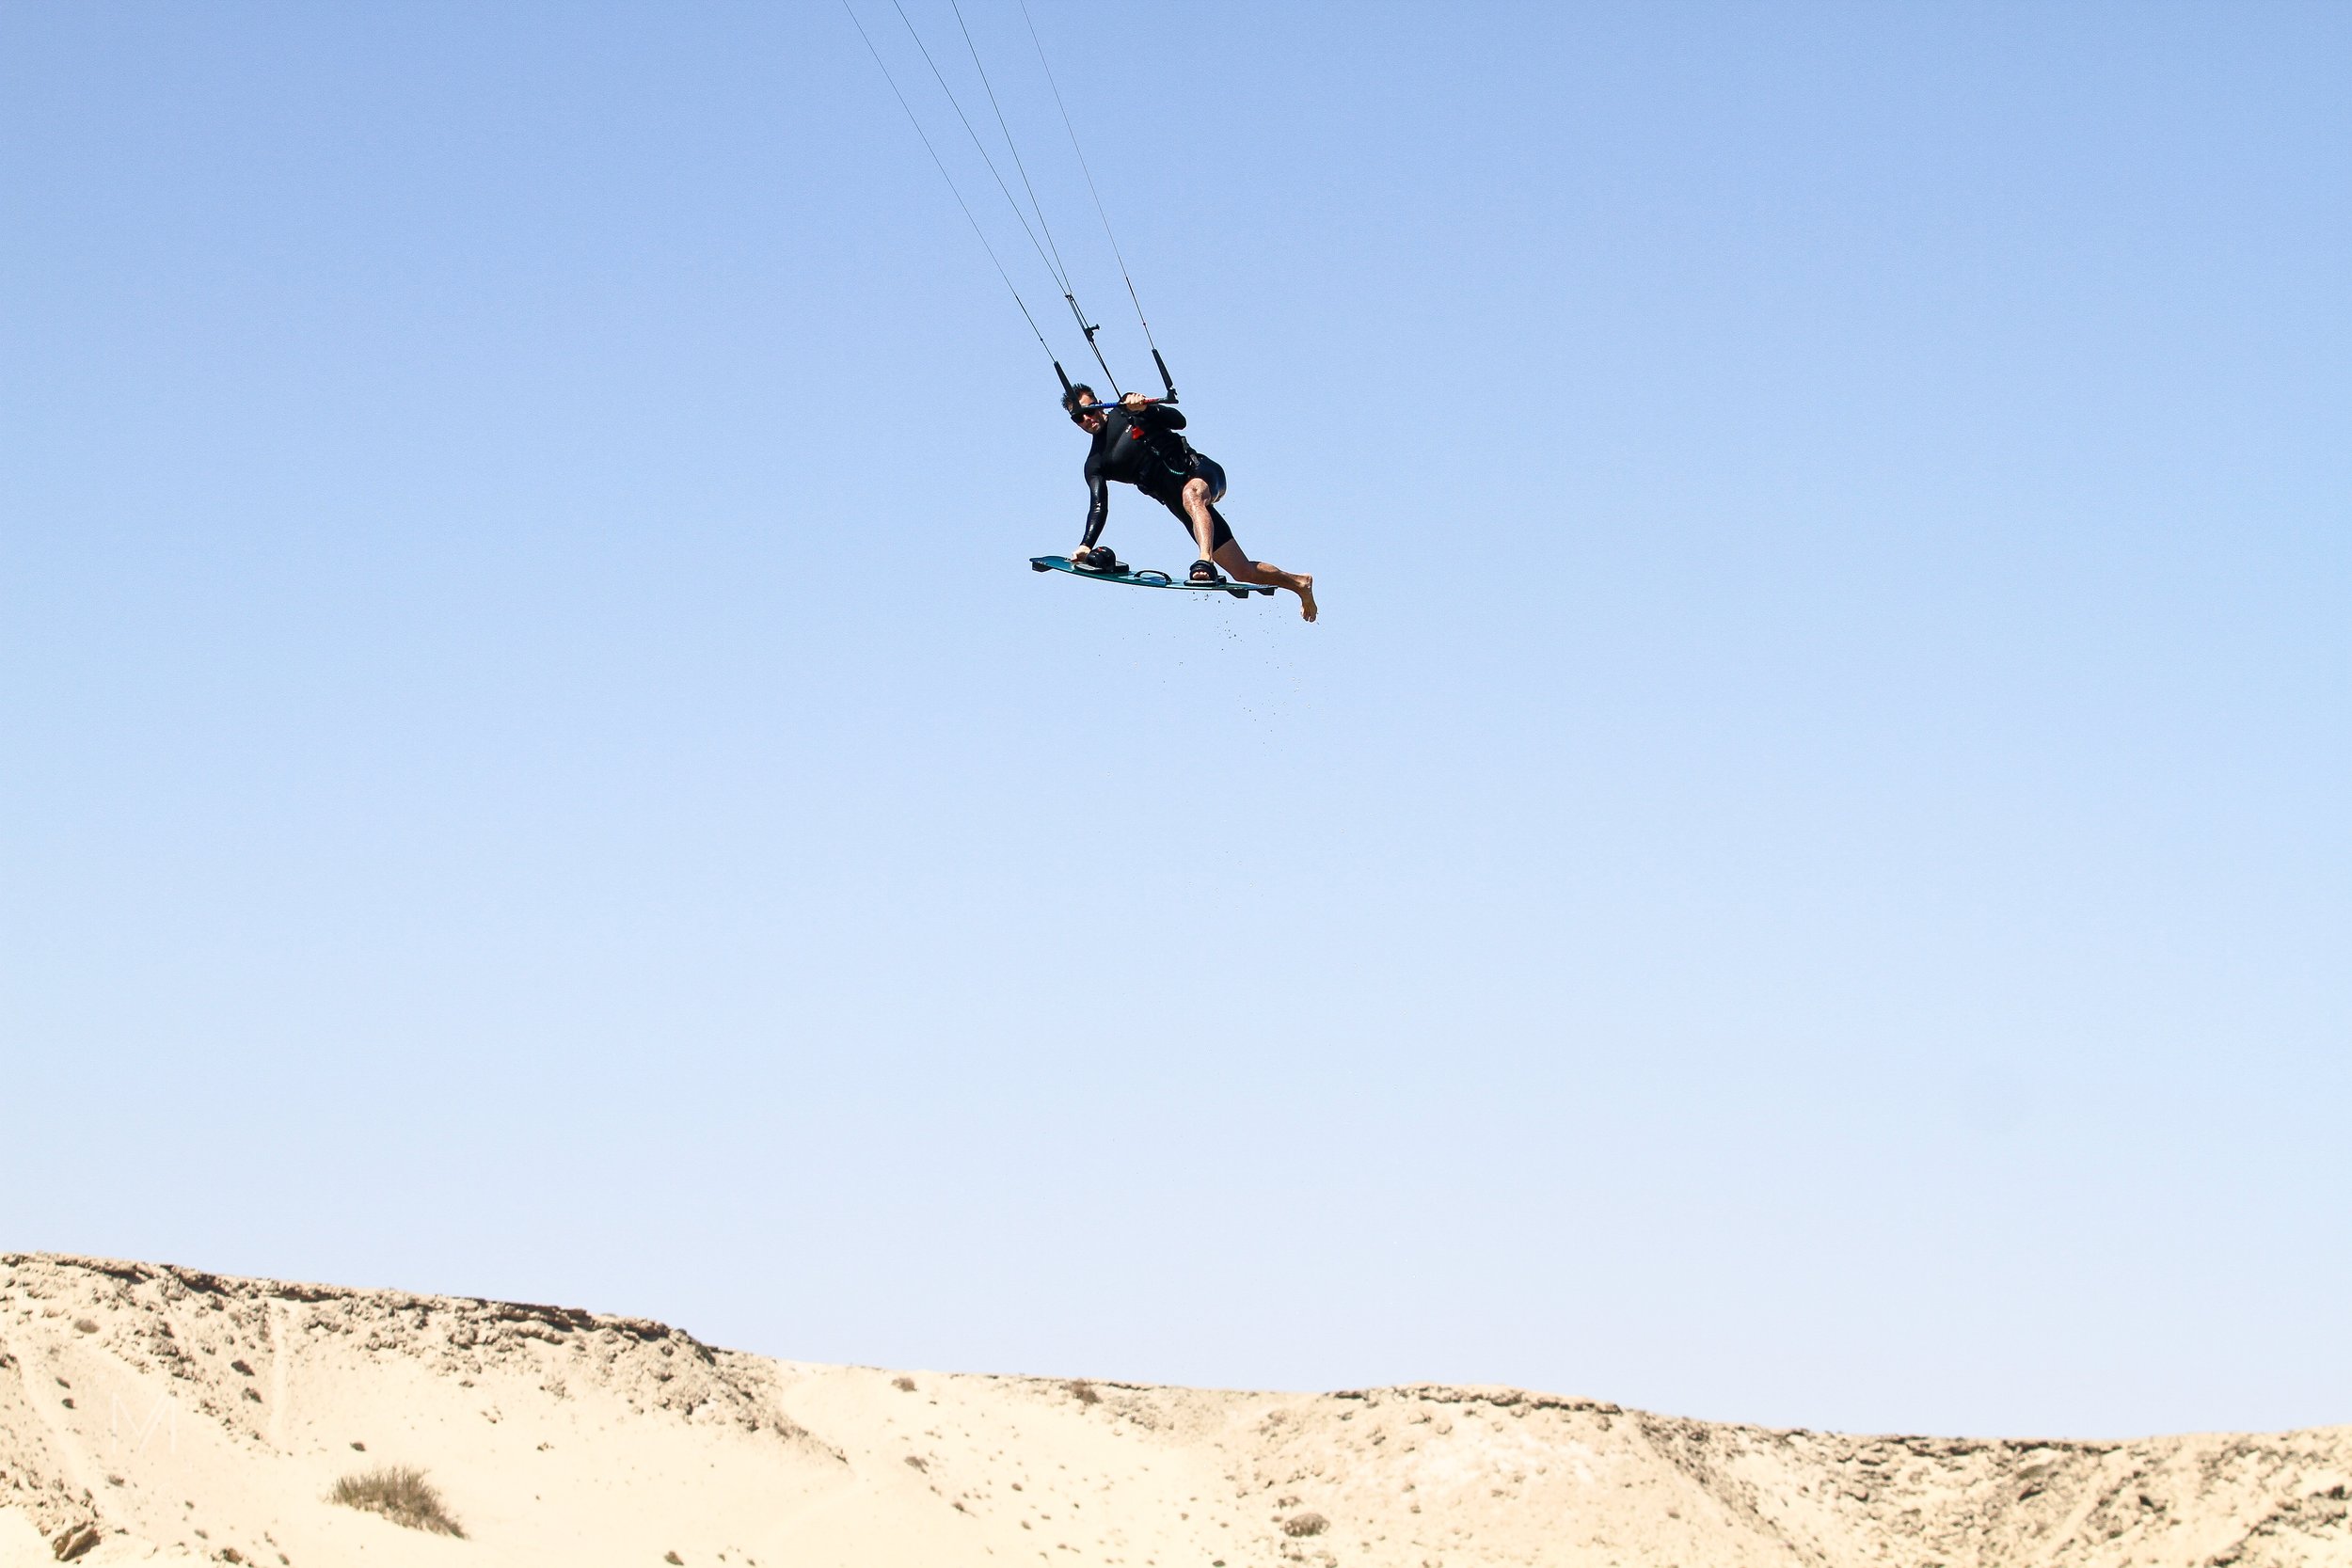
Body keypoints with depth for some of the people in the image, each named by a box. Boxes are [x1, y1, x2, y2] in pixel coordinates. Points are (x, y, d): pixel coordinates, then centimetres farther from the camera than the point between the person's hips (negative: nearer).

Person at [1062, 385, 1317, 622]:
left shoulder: (1127, 410, 6)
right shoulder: (1095, 465, 10)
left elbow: (1179, 421, -2)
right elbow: (1099, 507, -2)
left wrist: (1145, 408, -19)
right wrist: (1086, 545, -18)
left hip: (1198, 469, -3)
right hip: (1179, 502, 4)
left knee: (1191, 495, -43)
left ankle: (1206, 562, -60)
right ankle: (1299, 583, 17)